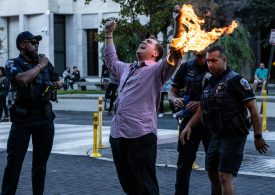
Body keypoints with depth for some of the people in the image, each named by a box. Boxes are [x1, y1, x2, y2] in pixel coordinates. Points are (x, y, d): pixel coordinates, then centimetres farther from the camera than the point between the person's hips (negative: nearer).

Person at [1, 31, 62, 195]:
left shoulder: (45, 62, 9)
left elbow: (58, 81, 24)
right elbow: (22, 78, -27)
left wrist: (57, 84, 1)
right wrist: (40, 65, -13)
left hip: (45, 118, 4)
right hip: (22, 118, -4)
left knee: (41, 162, 11)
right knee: (14, 162, -3)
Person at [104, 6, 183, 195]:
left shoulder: (157, 69, 0)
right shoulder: (127, 68, 23)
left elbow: (176, 53, -16)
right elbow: (111, 60, 43)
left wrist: (178, 23, -27)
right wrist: (109, 35, 41)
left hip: (140, 136, -8)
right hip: (117, 134, 8)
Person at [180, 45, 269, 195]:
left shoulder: (236, 80, -14)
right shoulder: (209, 81, 9)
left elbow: (253, 108, -15)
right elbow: (202, 108, 18)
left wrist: (258, 136, -16)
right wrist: (189, 126, 4)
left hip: (234, 136, -8)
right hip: (217, 135, 8)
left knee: (225, 176, -14)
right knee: (212, 172, 16)